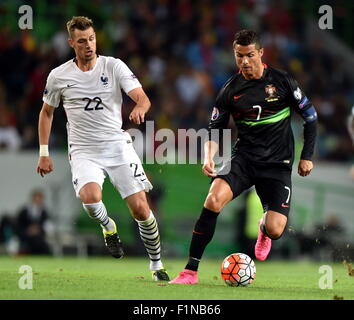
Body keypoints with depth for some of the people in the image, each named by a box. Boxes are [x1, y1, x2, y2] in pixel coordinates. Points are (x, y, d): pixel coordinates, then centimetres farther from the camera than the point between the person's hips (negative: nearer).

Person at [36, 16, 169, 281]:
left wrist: (140, 108, -37)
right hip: (83, 152, 0)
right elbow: (47, 112, 17)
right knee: (90, 197, -30)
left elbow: (142, 97, -12)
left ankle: (157, 264, 14)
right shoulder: (59, 76, 2)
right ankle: (109, 227, 5)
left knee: (140, 209, -7)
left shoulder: (114, 66, -2)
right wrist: (44, 153, 12)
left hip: (118, 145, 0)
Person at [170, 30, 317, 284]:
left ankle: (263, 228, 30)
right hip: (244, 158, 1)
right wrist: (209, 158, -14)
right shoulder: (230, 91, 1)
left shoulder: (282, 82, -3)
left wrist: (307, 156, 4)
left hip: (278, 163, -1)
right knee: (214, 199, -28)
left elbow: (310, 116, 7)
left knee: (275, 231, -14)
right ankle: (191, 271, -23)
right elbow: (215, 129, 6)